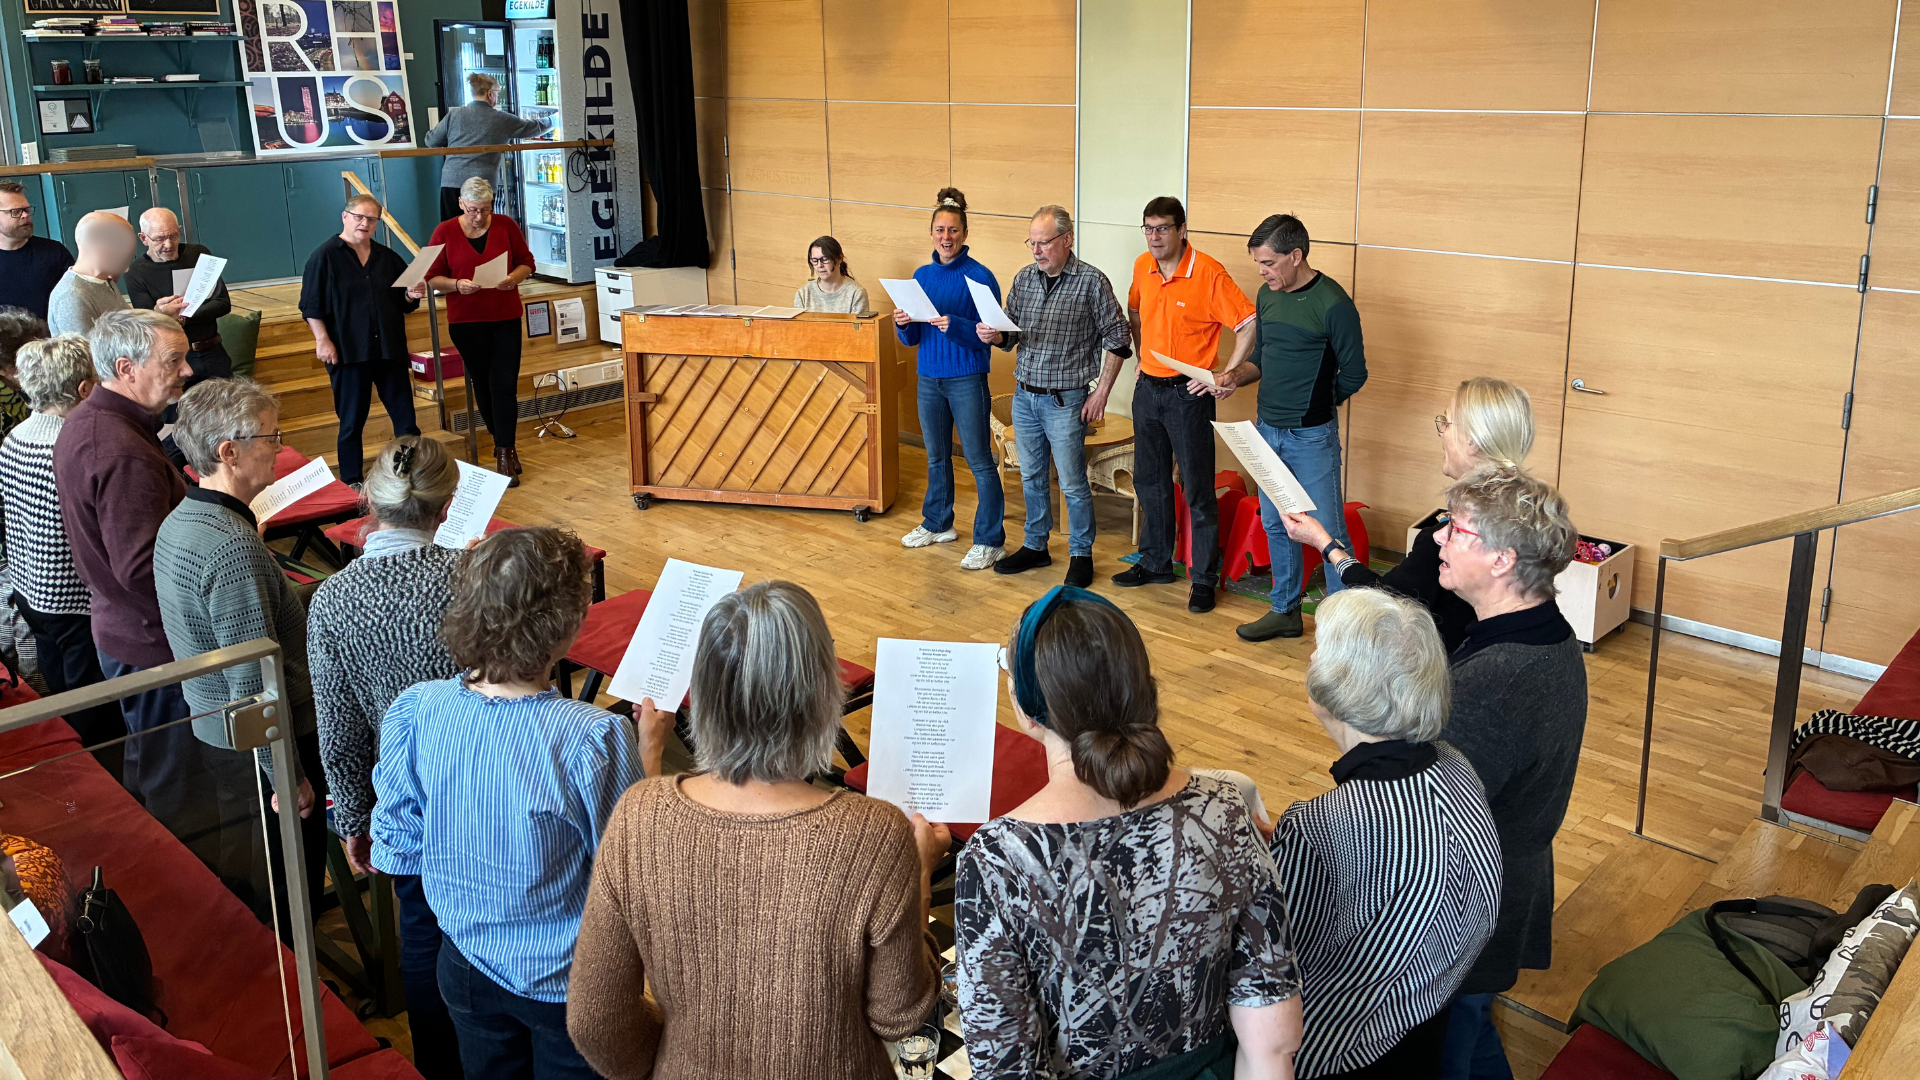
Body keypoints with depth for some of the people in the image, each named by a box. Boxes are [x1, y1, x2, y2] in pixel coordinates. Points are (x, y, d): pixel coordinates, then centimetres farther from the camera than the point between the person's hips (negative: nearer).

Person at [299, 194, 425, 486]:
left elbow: (403, 302, 20)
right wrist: (322, 340, -13)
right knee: (351, 423, 5)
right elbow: (311, 305, -5)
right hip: (348, 351, -4)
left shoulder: (387, 257, 11)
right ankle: (352, 484, 15)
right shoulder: (325, 256, -2)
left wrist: (412, 296, -2)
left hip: (390, 351, 4)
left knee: (405, 418, 4)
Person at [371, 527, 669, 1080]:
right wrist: (649, 760, -8)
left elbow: (397, 851, -5)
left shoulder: (412, 711, -18)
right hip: (568, 986, -4)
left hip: (466, 966, 4)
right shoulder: (595, 740, -32)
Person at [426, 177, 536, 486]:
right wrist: (457, 284, -19)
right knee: (482, 383, 10)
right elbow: (432, 276, 0)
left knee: (505, 384, -7)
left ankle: (504, 454, -5)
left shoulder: (506, 226, 0)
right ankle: (502, 442, 27)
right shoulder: (445, 232, -2)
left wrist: (514, 278, -15)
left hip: (506, 318, 0)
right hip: (466, 320, 0)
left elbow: (527, 262, 7)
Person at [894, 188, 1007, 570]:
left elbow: (988, 335, -14)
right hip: (930, 378, 6)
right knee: (936, 456, 19)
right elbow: (912, 340, 9)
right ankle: (937, 524, 35)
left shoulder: (980, 277, -10)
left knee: (980, 462, -3)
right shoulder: (922, 276, 7)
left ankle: (990, 541, 4)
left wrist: (953, 326, -30)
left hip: (967, 379, -6)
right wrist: (903, 325, -13)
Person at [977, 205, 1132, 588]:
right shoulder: (1023, 279, 6)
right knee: (1031, 477, 15)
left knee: (1073, 484, 1)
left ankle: (1081, 554, 16)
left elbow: (1118, 339, -5)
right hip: (1024, 396, 5)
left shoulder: (1091, 281, -9)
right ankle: (1035, 546, 29)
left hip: (1065, 401, -5)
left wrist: (1102, 392, -8)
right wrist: (996, 336, -11)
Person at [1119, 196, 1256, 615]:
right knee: (1150, 481, 16)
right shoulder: (1143, 267, 4)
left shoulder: (1208, 273, -17)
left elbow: (1249, 325, -17)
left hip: (1188, 394, -7)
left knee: (1197, 489, -1)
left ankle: (1204, 579, 7)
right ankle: (1155, 563, 31)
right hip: (1147, 389, 7)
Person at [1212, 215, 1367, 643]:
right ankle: (1285, 611, 30)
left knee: (1329, 532, -3)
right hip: (1268, 431, 7)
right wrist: (1237, 375, -2)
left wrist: (1315, 405, 1)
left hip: (1312, 437, -7)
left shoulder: (1332, 304, -16)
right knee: (1275, 526, 16)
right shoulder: (1268, 296, 6)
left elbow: (1354, 374, -10)